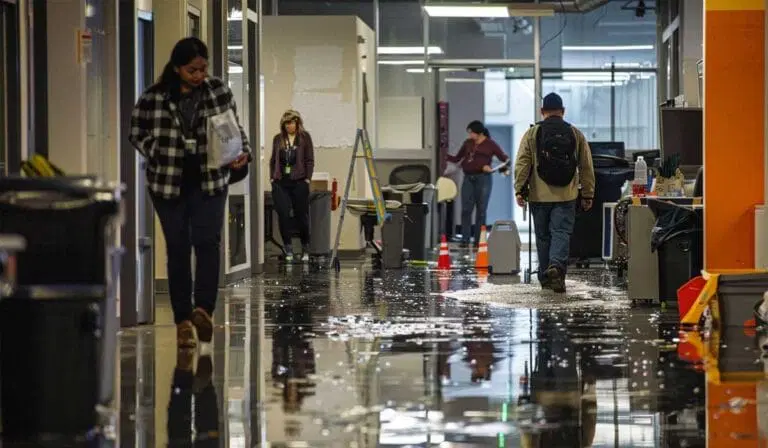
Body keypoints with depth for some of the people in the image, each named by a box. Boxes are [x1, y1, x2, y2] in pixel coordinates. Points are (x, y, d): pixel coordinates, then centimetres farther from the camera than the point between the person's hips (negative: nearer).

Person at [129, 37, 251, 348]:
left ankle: (203, 308, -9)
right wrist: (161, 156, -12)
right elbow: (137, 134, 2)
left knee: (208, 242, -11)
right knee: (178, 249, 3)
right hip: (169, 184, -1)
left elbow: (235, 129, 8)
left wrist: (243, 153, -10)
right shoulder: (153, 99, -7)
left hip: (209, 181, 1)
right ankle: (183, 321, 7)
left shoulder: (219, 92, 0)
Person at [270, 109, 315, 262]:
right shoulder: (278, 139, 11)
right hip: (281, 182, 3)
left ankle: (305, 249, 15)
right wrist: (272, 177, 6)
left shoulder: (304, 137, 2)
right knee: (283, 215, -4)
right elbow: (273, 160, 15)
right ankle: (288, 249, 3)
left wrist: (307, 179, -6)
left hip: (299, 182, -3)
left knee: (301, 215, 4)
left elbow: (310, 160, 0)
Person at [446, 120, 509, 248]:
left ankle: (478, 241, 5)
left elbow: (505, 158, 1)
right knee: (466, 210, -3)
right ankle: (465, 240, -2)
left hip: (483, 179, -4)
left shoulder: (490, 144, 2)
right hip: (468, 178, 4)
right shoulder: (468, 143, 14)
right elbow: (457, 159, 18)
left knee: (481, 210, 1)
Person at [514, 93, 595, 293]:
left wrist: (519, 189, -5)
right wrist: (587, 194, 12)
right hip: (566, 196, 0)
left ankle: (545, 277, 16)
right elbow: (587, 167, 8)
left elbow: (522, 164, -5)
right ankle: (557, 266, -27)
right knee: (561, 233, -3)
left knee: (543, 237, 10)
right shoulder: (576, 135, 8)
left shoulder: (532, 134, 3)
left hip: (539, 196, 0)